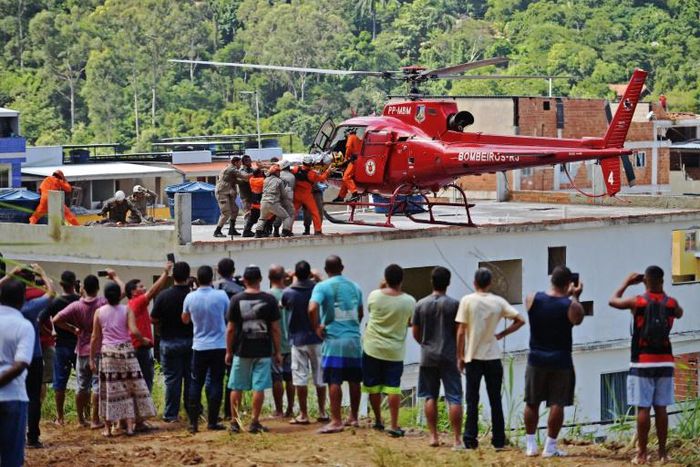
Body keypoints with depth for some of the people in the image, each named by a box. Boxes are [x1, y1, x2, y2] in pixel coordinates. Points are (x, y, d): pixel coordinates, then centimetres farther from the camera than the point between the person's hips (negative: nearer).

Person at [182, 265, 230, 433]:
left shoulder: (190, 298, -6)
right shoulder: (221, 296, -10)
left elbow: (185, 319, 11)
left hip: (199, 346, 1)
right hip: (219, 346, -1)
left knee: (196, 384, 9)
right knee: (216, 383, 4)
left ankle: (193, 422, 5)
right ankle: (212, 421, 2)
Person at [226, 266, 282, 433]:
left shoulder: (236, 300, -2)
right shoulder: (269, 300, -3)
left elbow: (231, 329, 0)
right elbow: (275, 328, -2)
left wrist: (229, 351, 9)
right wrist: (277, 352, 6)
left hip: (241, 350, 1)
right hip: (263, 350, -1)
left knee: (236, 388, 9)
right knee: (259, 387, 3)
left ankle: (235, 422, 12)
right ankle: (255, 422, 2)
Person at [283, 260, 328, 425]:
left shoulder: (288, 292, -9)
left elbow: (282, 305, 12)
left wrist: (293, 281, 17)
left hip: (297, 339, -2)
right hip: (316, 338, 2)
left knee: (300, 377, 1)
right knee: (319, 376, 11)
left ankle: (303, 414, 0)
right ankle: (322, 412, 16)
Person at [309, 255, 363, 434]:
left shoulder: (322, 287, -7)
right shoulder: (354, 286, 10)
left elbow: (312, 309, -22)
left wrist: (317, 327, -8)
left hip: (334, 340, -5)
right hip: (354, 339, 5)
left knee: (334, 382, -4)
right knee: (354, 380, 13)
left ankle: (336, 421, -7)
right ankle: (353, 417, 22)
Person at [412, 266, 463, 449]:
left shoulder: (421, 304, 0)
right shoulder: (453, 304, -8)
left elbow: (415, 333, 6)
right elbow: (459, 332, -5)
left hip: (428, 356, 2)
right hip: (449, 356, -2)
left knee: (430, 397, 12)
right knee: (454, 398, -2)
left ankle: (434, 436, 12)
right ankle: (457, 439, -7)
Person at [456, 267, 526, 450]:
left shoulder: (467, 301, -7)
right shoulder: (498, 302, -1)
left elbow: (461, 332, -7)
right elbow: (520, 320, -3)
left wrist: (460, 356, 1)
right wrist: (501, 335, 5)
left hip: (473, 357, -2)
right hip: (493, 357, 2)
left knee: (472, 400, 3)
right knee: (495, 400, 9)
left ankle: (470, 439, -1)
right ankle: (498, 440, 9)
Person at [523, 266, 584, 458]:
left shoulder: (532, 299, -5)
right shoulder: (570, 306, -14)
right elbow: (578, 319, 6)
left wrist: (567, 295, 19)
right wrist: (575, 297, 14)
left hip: (536, 358, 3)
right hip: (560, 361, -3)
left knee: (532, 403, 14)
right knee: (557, 404, 2)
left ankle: (530, 444, 17)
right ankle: (550, 447, 2)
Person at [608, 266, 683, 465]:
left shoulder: (637, 302, -7)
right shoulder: (671, 303, -1)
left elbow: (613, 301, 11)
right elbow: (679, 313, 24)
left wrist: (626, 283, 22)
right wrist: (663, 292, 23)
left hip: (642, 363, -2)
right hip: (664, 362, 2)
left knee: (643, 408, -1)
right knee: (661, 408, 7)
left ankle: (642, 453, -1)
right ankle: (662, 452, 9)